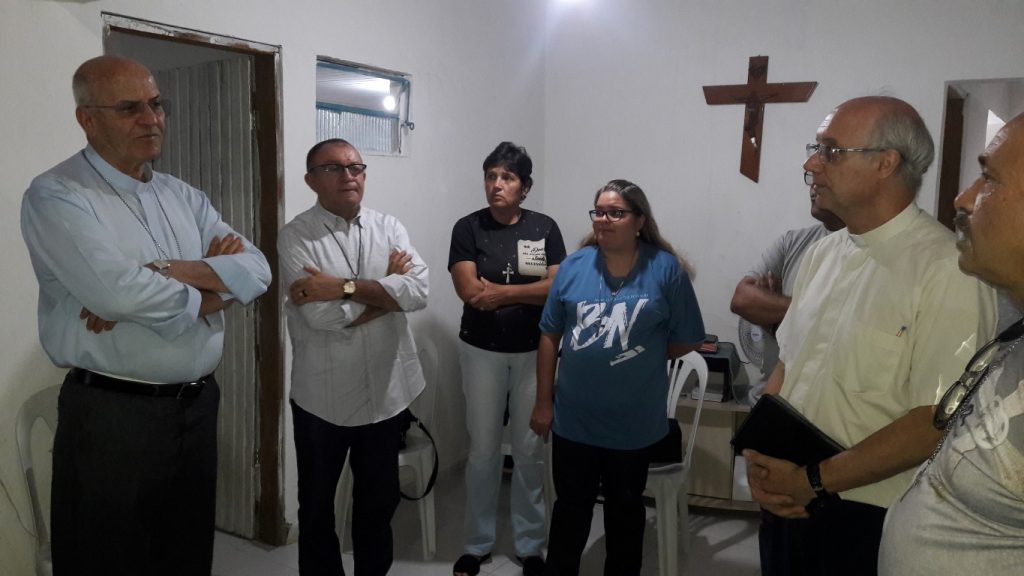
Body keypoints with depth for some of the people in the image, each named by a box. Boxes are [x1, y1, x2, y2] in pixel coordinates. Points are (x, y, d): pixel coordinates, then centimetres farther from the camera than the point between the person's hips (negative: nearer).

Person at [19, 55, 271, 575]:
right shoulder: (55, 196, -9)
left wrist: (169, 272, -18)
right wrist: (205, 285, -9)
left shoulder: (184, 197, 10)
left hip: (198, 406, 6)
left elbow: (256, 270, -2)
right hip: (112, 416, -6)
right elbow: (115, 290, -26)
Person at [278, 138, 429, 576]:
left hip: (386, 392, 3)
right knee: (317, 505, 16)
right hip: (323, 397, -3)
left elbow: (418, 291, -14)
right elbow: (321, 315, -22)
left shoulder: (389, 228, 2)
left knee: (380, 500, 20)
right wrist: (385, 285, -11)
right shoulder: (295, 236, -9)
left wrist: (343, 286, -21)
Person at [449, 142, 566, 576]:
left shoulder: (544, 228, 0)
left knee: (530, 450, 9)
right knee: (483, 451, 8)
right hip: (482, 352, -1)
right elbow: (469, 292, -15)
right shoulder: (468, 228, -4)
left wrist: (501, 291, -17)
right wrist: (530, 289, -13)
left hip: (533, 352, 1)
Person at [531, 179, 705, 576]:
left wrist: (640, 358, -3)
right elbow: (550, 336, 2)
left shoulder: (667, 269, -8)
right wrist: (543, 402, 2)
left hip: (634, 421, -1)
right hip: (573, 418, 1)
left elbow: (687, 340, -2)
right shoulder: (574, 266, -2)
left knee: (625, 509, 18)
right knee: (570, 508, 16)